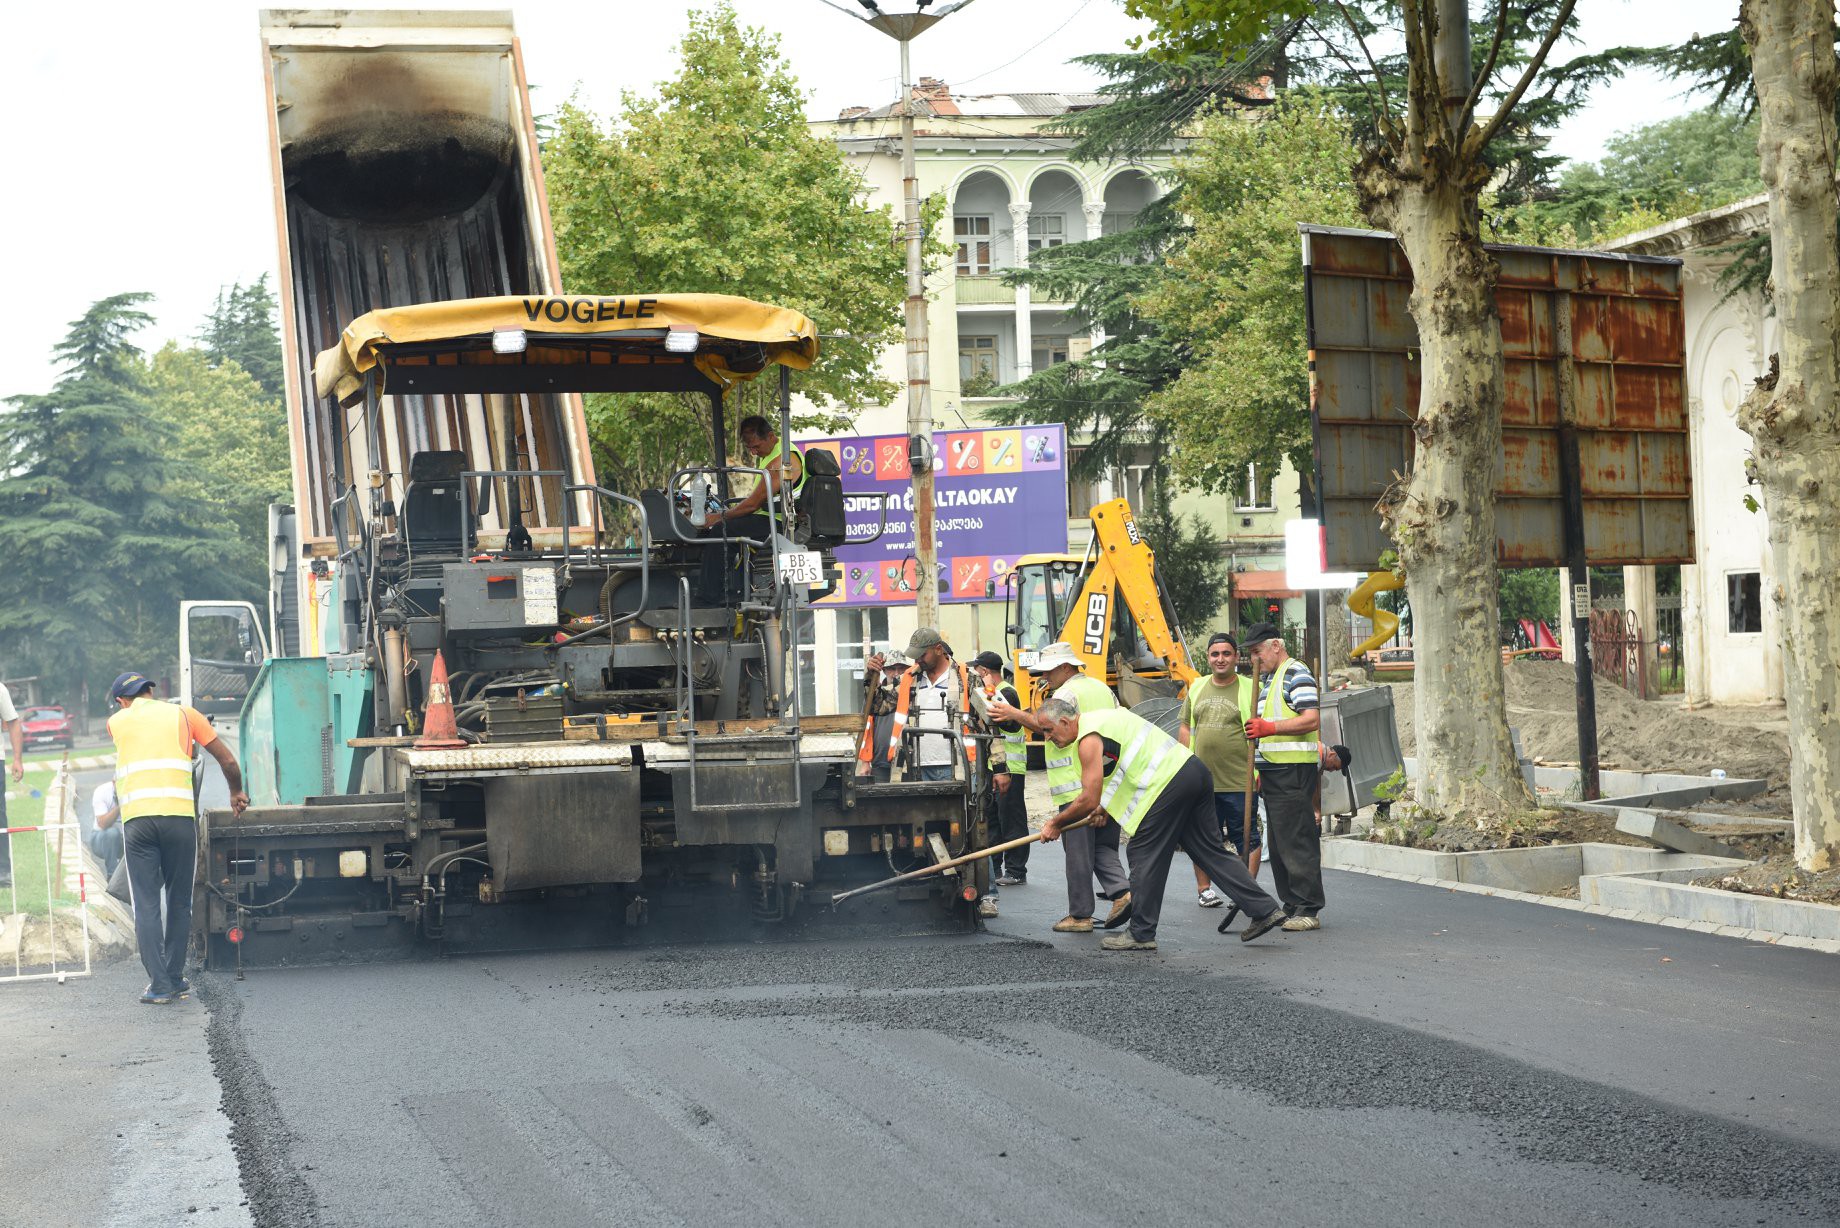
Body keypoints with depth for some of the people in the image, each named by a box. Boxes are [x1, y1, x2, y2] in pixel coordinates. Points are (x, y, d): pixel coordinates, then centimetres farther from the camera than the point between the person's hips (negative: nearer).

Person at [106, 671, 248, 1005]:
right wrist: (236, 793, 33)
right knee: (179, 903, 12)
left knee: (146, 906, 1)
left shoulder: (117, 721, 17)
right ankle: (175, 979, 16)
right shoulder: (184, 714, 16)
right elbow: (228, 760, 17)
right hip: (179, 815, 0)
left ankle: (160, 985, -5)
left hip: (136, 819, 0)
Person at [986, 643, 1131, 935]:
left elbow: (1043, 724, -24)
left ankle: (1080, 915, 0)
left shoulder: (1068, 693, -9)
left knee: (1078, 850, -2)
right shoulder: (1103, 689, 18)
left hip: (1078, 787, -8)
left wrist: (1013, 714, -14)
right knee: (1104, 846, 14)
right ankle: (1120, 889, -7)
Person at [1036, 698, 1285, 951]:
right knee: (1211, 851, 12)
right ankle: (1266, 910, 11)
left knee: (1145, 857, 1)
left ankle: (1141, 934, 7)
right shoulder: (1102, 717, 22)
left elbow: (1088, 800, -10)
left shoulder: (1088, 740, -8)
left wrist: (1055, 823, 4)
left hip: (1170, 783, -10)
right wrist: (1104, 805, 29)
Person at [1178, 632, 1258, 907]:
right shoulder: (1197, 688, 13)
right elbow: (1185, 728, 17)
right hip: (1200, 779, 4)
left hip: (1239, 781, -4)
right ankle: (1204, 887, 21)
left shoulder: (1250, 689, -2)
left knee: (1247, 838, -2)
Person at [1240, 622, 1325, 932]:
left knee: (1297, 841, -11)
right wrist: (1261, 771, 25)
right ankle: (1291, 906, 15)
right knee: (1278, 843, 11)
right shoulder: (1269, 679, 22)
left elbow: (1312, 719, -20)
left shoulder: (1296, 674, -9)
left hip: (1294, 769, -10)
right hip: (1275, 772, 10)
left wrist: (1270, 727, -25)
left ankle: (1308, 910, -10)